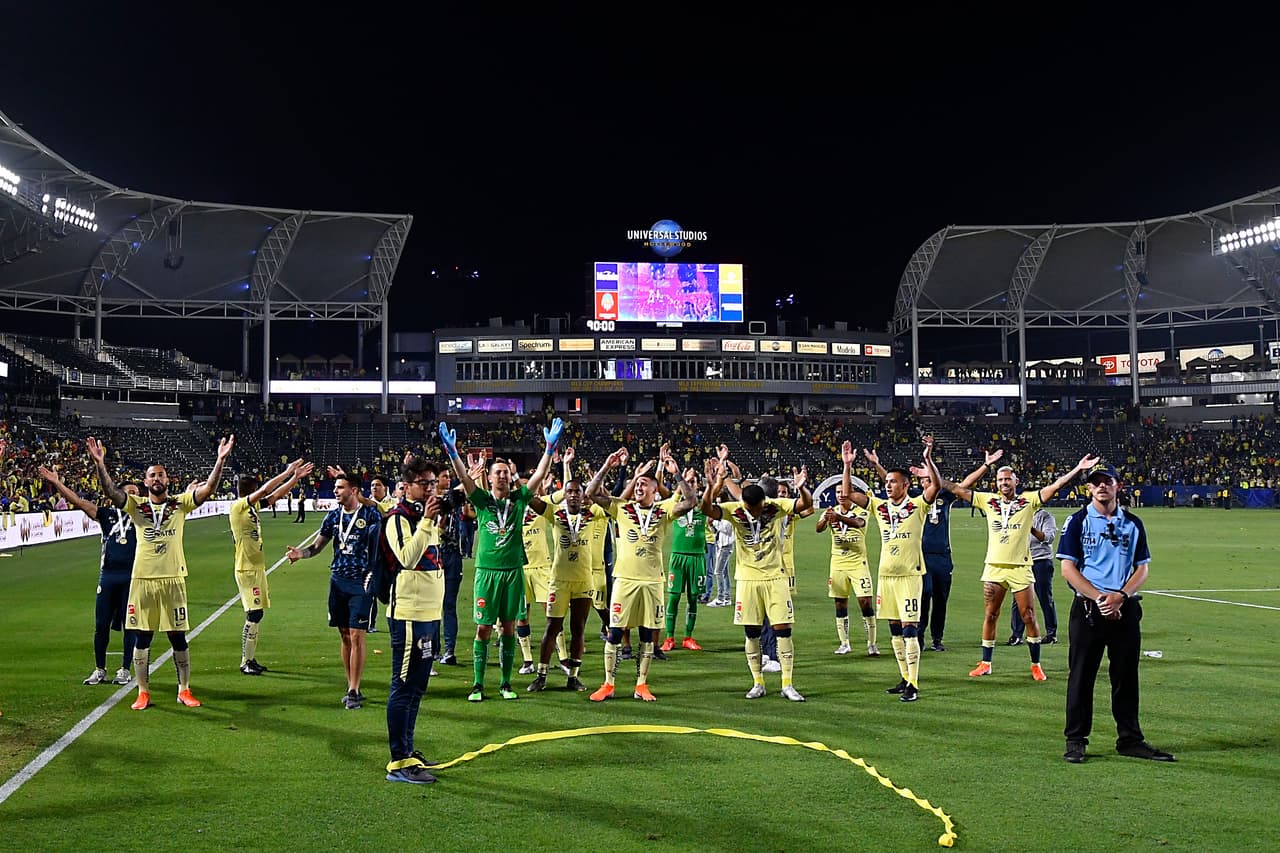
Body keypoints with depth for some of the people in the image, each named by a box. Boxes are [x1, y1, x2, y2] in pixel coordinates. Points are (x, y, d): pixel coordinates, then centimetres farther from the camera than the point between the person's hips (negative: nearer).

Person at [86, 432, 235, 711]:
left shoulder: (180, 503, 3)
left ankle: (184, 690, 17)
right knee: (142, 638, 7)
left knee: (178, 638, 6)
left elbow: (208, 488, -9)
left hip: (172, 579, -1)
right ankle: (143, 693, 17)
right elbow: (110, 490, -9)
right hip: (142, 580, 1)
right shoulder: (136, 505, 5)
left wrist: (220, 460, -20)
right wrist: (100, 463, -23)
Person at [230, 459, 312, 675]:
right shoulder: (238, 507, -13)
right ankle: (245, 662, -1)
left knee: (256, 614, 11)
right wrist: (288, 472, -17)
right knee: (254, 615, -8)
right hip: (247, 569, -9)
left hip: (258, 567, 9)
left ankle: (250, 660, 19)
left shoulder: (252, 506, 10)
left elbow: (275, 495, 16)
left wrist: (296, 477, 9)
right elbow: (265, 490, -22)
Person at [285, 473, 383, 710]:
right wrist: (300, 553, -11)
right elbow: (317, 545, 9)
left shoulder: (370, 514, -7)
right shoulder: (333, 515, 7)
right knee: (345, 636, 10)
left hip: (362, 581, -5)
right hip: (338, 580, 5)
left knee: (357, 636, -7)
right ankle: (352, 687, 20)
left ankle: (354, 691, -1)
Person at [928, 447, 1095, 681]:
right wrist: (930, 464, 4)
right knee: (990, 616, 8)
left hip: (1020, 567, -2)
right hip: (994, 567, 2)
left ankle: (1036, 665, 14)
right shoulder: (988, 500, 7)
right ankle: (985, 663, 18)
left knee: (1029, 616, 2)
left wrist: (1077, 469, -17)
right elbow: (956, 488, 7)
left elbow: (1054, 486, -7)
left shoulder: (1028, 500, 1)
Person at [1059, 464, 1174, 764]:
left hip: (1126, 608, 3)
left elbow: (1143, 568, 8)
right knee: (1081, 675, 1)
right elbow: (1068, 569, -4)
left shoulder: (1133, 523, 11)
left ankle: (1130, 739, 18)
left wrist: (1119, 596, -9)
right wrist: (1099, 598, -14)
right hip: (1087, 608, -3)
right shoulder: (1078, 521, 1)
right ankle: (1075, 740, 8)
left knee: (1127, 675, 8)